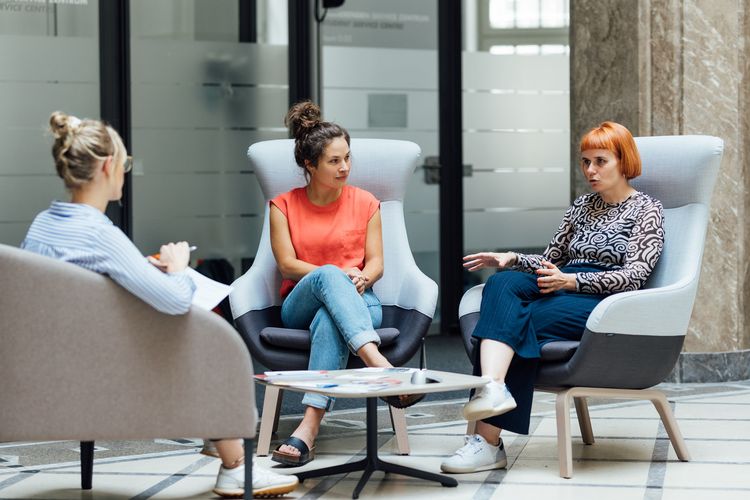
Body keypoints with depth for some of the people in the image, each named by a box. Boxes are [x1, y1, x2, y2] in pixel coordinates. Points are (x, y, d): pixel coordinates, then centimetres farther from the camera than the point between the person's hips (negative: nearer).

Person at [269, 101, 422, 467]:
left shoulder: (365, 203, 13)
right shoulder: (284, 206, 10)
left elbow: (376, 263, 8)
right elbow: (287, 265, -1)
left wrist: (362, 278, -17)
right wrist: (339, 275, -16)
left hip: (357, 301, 0)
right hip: (301, 305, 0)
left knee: (330, 320, -39)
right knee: (328, 275, -38)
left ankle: (310, 426, -55)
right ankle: (378, 363, -60)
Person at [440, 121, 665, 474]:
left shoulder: (646, 209, 5)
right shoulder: (581, 207, 26)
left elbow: (634, 275, -8)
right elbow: (550, 261, 27)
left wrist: (571, 281, -20)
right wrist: (511, 259, 6)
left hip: (605, 302, -6)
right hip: (566, 290, 6)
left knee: (515, 322, -29)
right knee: (501, 283, -27)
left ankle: (489, 439, -31)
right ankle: (492, 388, -47)